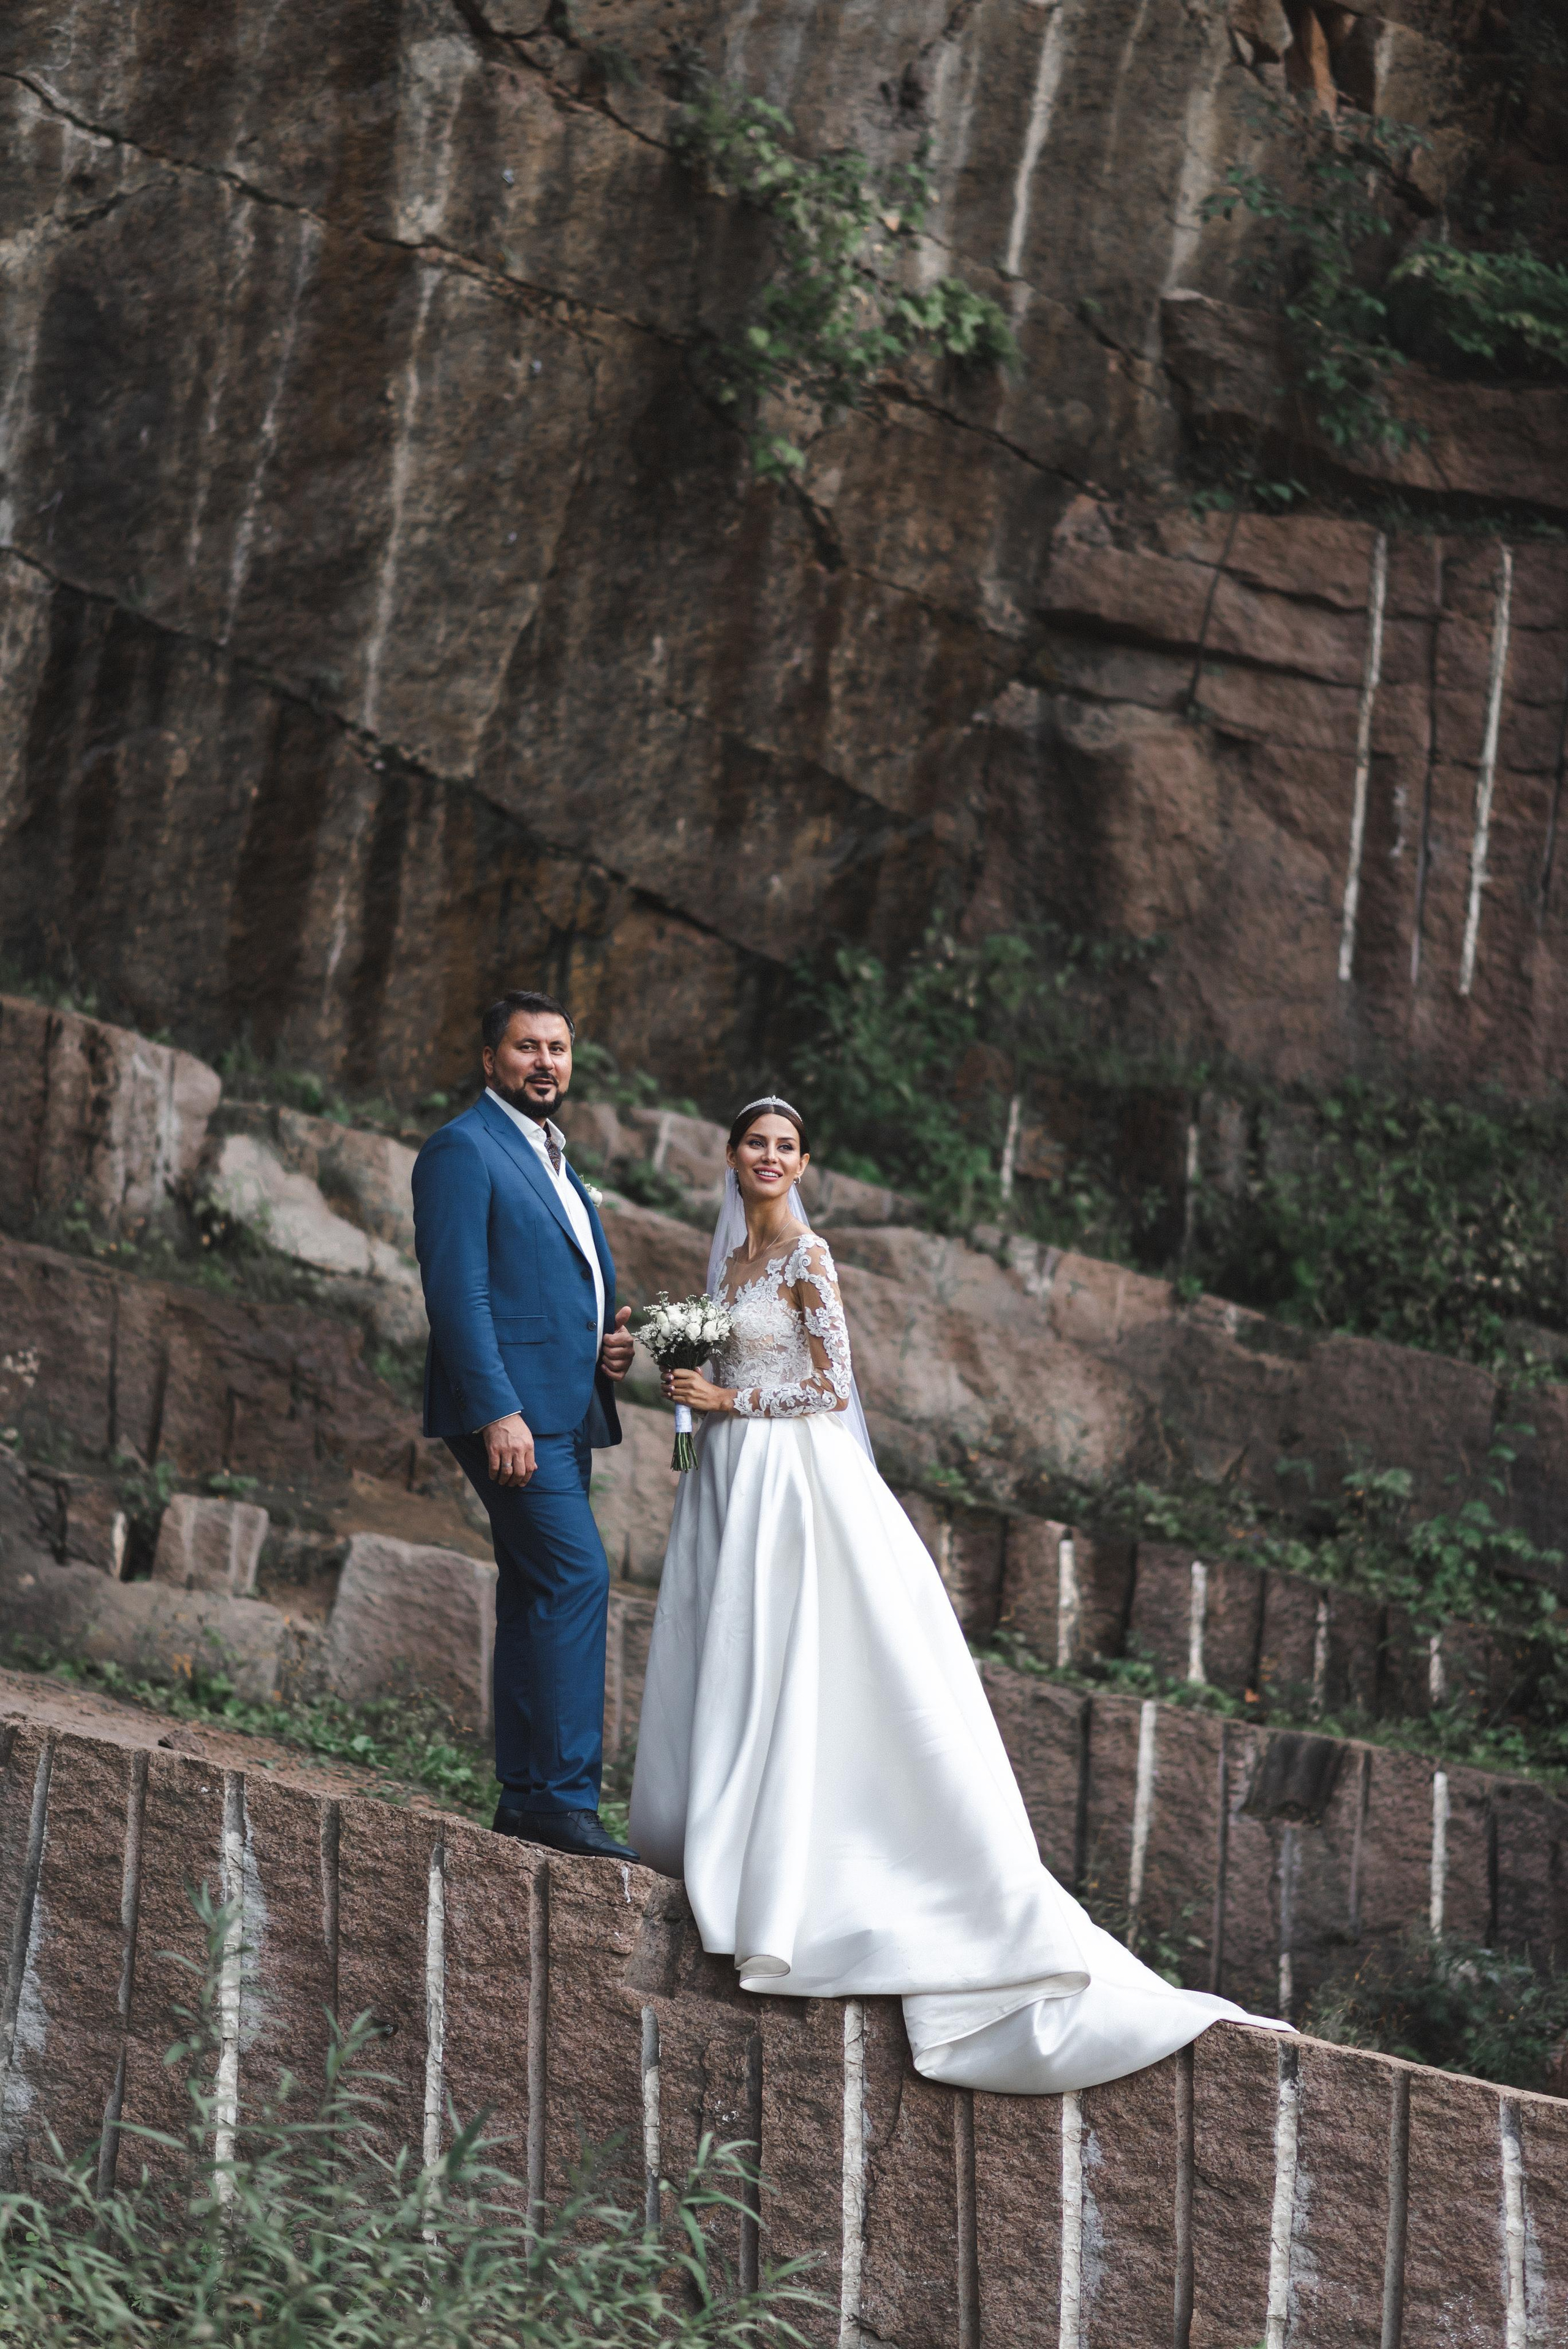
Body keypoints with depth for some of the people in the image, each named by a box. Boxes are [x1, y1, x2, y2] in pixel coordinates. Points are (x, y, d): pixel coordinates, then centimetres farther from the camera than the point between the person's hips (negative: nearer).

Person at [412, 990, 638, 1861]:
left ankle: (524, 1797, 12)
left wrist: (612, 1342, 7)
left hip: (563, 1414, 9)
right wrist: (497, 1411, -23)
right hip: (512, 1411, -9)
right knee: (577, 1576, -17)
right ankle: (564, 1796, -17)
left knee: (537, 1597, 9)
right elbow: (457, 1291, -15)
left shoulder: (553, 1160, 23)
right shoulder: (463, 1149, -6)